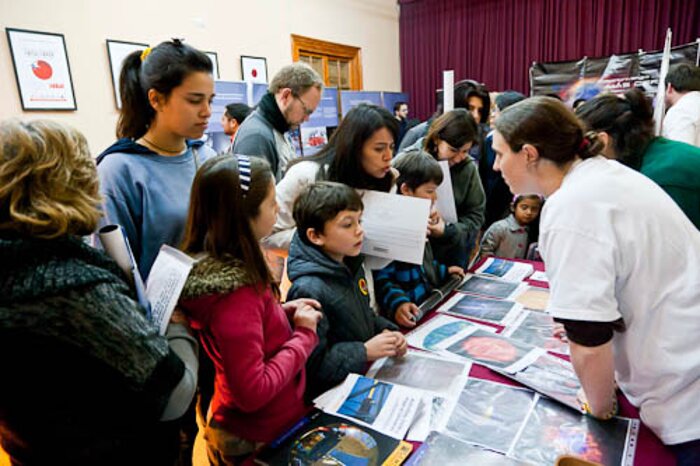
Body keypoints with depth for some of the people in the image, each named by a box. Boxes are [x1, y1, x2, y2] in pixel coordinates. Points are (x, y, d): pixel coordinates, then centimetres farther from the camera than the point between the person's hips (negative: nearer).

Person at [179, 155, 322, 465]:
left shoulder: (209, 265, -6)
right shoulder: (236, 291, -33)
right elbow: (253, 392, -30)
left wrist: (282, 313, -2)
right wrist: (304, 334, -21)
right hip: (260, 441, -7)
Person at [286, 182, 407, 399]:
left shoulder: (351, 265, 4)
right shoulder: (309, 290, -24)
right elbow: (311, 363, -22)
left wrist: (387, 331, 1)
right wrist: (365, 352, -21)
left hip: (366, 374, 8)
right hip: (331, 394, -8)